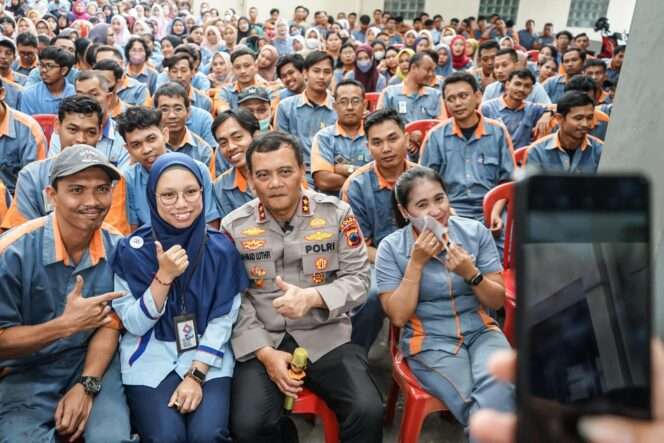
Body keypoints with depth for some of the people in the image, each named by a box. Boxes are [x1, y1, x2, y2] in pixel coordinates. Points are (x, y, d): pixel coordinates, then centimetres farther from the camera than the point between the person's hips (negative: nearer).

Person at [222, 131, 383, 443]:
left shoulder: (337, 214, -2)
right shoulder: (234, 226, -1)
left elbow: (358, 279, -3)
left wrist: (313, 297, -22)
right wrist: (265, 353, -12)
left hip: (326, 337, 0)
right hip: (261, 342, 1)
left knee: (368, 412, -22)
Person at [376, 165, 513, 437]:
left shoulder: (476, 232, 0)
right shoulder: (391, 248, -5)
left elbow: (497, 302, 1)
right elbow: (398, 317, -8)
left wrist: (471, 274, -18)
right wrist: (416, 263, -16)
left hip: (480, 331, 3)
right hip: (429, 340, -2)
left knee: (499, 390, -28)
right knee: (494, 407, -26)